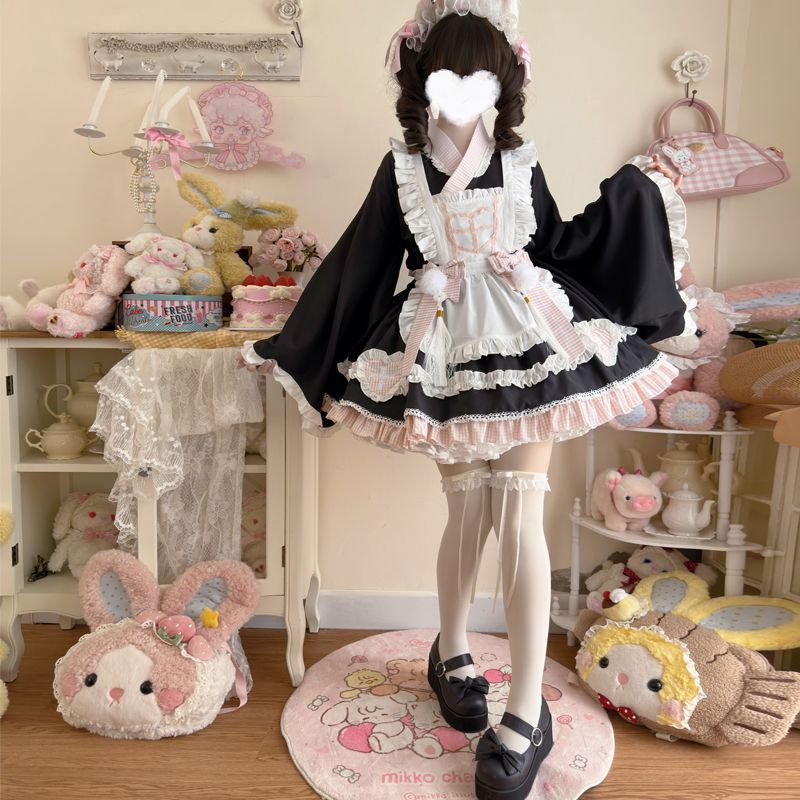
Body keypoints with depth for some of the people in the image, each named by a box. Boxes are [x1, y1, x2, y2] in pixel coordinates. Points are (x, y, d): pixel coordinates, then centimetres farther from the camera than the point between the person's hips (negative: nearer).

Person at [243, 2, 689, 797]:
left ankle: (527, 715, 8)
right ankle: (450, 652, 35)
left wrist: (629, 194, 13)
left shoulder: (520, 161, 6)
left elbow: (557, 246, 11)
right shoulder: (401, 168, 3)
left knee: (518, 519, -5)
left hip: (528, 345, 1)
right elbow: (360, 268, 4)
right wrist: (296, 347, 5)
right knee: (468, 511, 6)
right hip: (446, 354, 0)